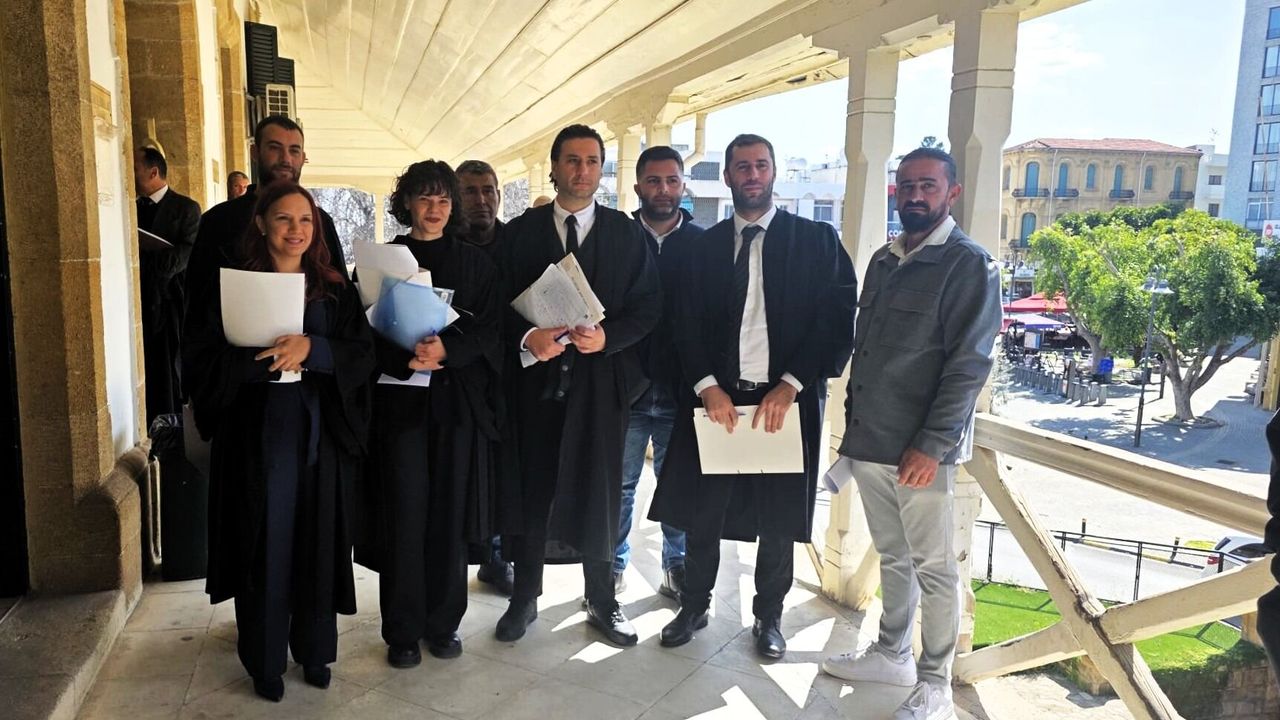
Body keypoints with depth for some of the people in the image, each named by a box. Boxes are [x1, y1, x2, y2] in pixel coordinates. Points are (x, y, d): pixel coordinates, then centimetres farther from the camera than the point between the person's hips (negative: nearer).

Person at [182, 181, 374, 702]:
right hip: (257, 433, -2)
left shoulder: (335, 290, 7)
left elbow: (363, 353, -2)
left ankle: (315, 650, 26)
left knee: (317, 542, 8)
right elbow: (200, 357, -7)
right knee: (264, 546, 4)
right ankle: (265, 660, 20)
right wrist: (268, 358, -18)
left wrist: (311, 348, -19)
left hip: (319, 435, 2)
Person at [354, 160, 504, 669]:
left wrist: (446, 348, -17)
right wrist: (406, 357, -19)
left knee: (449, 514, 5)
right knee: (404, 515, 0)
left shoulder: (475, 262, 9)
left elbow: (488, 328, 1)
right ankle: (403, 631, 14)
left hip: (458, 400, 1)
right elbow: (367, 330, -1)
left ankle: (443, 622, 20)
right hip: (399, 399, -1)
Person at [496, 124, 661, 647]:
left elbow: (649, 305, 2)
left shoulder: (626, 233, 5)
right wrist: (527, 337, -15)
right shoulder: (520, 231, 6)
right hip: (535, 377, 1)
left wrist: (607, 336, -13)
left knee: (598, 491, 6)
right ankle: (524, 598, 25)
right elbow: (499, 304, 3)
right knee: (531, 489, 8)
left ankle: (602, 601, 24)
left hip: (601, 378, 0)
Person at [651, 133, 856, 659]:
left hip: (787, 401, -1)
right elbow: (688, 325, 5)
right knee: (702, 512, 8)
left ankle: (769, 616, 30)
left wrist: (791, 385, -14)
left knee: (778, 517, 10)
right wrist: (707, 386, -10)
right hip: (718, 398, 2)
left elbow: (839, 319, -5)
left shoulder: (816, 240, 1)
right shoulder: (706, 245, 8)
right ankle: (694, 606, 28)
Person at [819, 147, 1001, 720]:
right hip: (868, 442, 6)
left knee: (933, 566, 5)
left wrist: (931, 446, -17)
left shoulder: (968, 265, -8)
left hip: (920, 450, -6)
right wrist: (852, 422, 14)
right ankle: (893, 654, 33)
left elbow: (969, 364, -14)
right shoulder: (883, 260, 13)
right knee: (892, 556, 18)